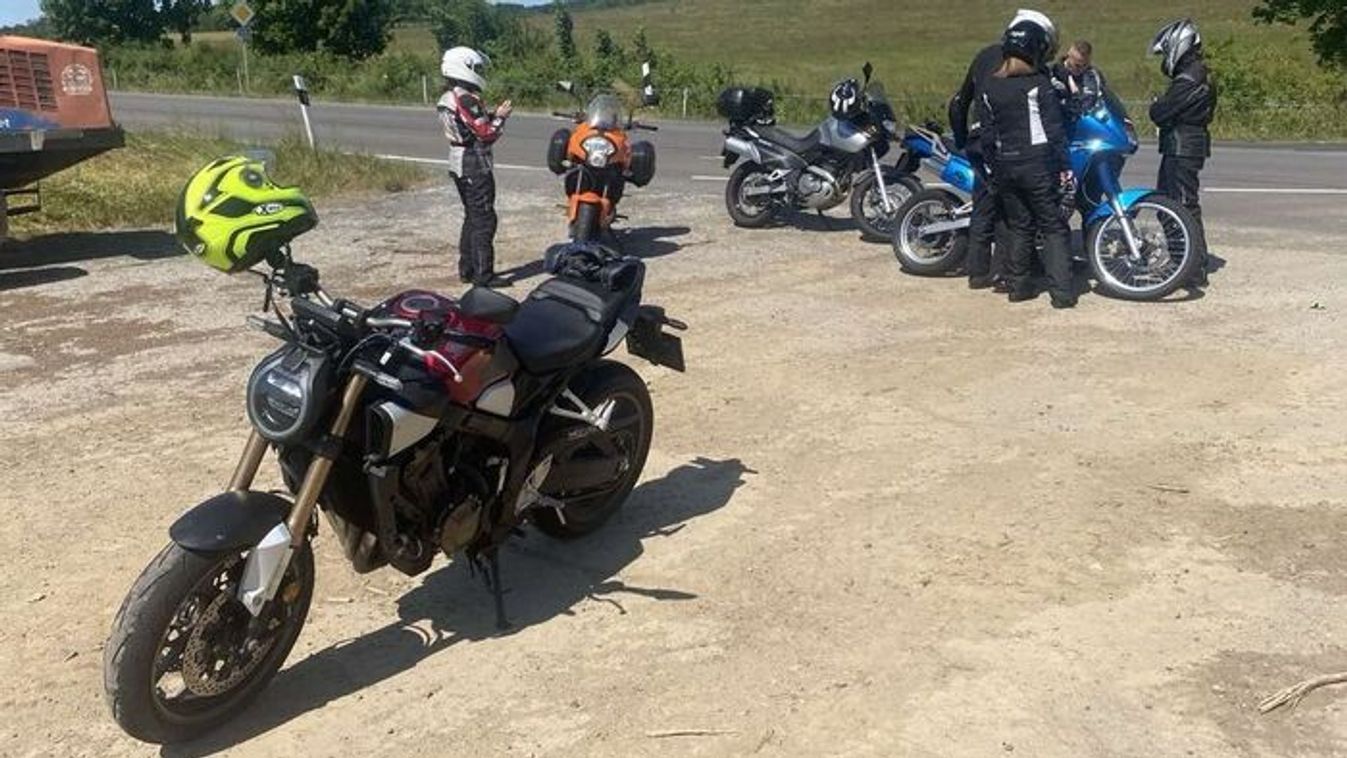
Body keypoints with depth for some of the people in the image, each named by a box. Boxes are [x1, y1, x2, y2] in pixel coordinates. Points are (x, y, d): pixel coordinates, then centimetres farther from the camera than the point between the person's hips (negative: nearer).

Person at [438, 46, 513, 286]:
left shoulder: (447, 98, 11)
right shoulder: (466, 100, -19)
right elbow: (486, 135, -20)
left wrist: (490, 115, 9)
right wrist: (500, 117, -5)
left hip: (458, 164, 10)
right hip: (475, 165, -10)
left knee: (471, 217, 17)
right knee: (484, 220, -6)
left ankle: (466, 269, 21)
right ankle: (483, 274, -5)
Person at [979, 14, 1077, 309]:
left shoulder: (989, 86, 6)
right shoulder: (1039, 84, -8)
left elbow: (987, 135, 8)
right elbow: (1054, 130, -10)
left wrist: (993, 168, 15)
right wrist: (1065, 167, -5)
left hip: (1004, 166, 5)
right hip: (1037, 165, -5)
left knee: (1020, 228, 16)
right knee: (1054, 228, 0)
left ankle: (1019, 286, 17)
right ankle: (1062, 292, -5)